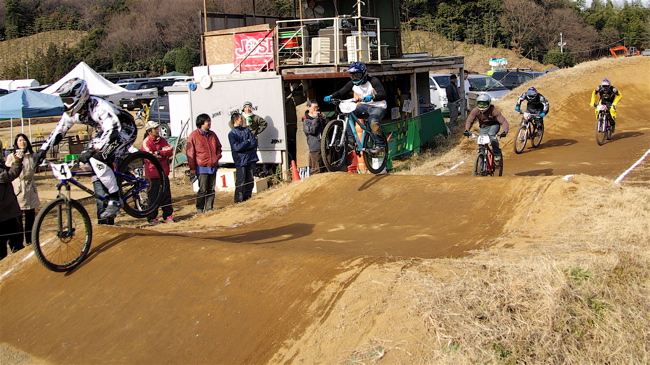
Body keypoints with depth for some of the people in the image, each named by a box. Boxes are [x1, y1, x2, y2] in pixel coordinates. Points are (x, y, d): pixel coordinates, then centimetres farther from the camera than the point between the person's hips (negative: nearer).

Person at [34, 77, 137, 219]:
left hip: (125, 130, -9)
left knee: (97, 158, -25)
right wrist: (42, 150, -10)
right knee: (86, 159, -3)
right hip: (105, 131, 9)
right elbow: (58, 131, 2)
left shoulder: (98, 107, -33)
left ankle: (115, 201, -18)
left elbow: (112, 130, -44)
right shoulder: (72, 112, -8)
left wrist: (92, 150, -53)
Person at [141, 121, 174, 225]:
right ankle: (152, 218, 6)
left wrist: (159, 153, -16)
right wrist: (164, 154, -8)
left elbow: (170, 151, -1)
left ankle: (168, 215, 17)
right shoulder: (146, 142, -8)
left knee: (166, 195, 8)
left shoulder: (162, 140, 11)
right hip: (152, 173, -6)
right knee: (153, 196, -2)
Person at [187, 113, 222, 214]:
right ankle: (199, 209, 8)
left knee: (211, 190, 7)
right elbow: (190, 153, -5)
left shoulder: (212, 135, 12)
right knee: (203, 190, -5)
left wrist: (217, 157, 6)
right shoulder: (194, 136, -6)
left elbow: (218, 147, 25)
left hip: (213, 167, 6)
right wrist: (192, 168, -7)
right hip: (202, 168, -6)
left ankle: (209, 209, 15)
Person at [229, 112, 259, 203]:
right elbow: (236, 147, -14)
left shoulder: (247, 130, 13)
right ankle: (239, 202, 3)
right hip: (241, 161, -5)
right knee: (241, 183, -4)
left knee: (250, 181, 9)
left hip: (251, 158, 5)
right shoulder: (232, 134, -2)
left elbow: (254, 142, 3)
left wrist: (242, 145, -10)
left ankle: (248, 198, 19)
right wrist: (248, 142, -4)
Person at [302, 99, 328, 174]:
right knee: (316, 170, -10)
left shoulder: (320, 116, 16)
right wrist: (315, 118, -15)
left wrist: (325, 119, 1)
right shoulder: (306, 120, 0)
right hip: (315, 148, -6)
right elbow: (311, 130, -16)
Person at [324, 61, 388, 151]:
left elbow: (383, 95, -32)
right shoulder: (352, 83, -2)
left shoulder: (373, 81, -20)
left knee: (373, 122, -34)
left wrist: (372, 97, -53)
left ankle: (381, 144, -13)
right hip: (364, 105, 6)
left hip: (378, 107, -6)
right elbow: (342, 92, -6)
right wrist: (331, 96, -27)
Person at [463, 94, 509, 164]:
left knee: (491, 135, -35)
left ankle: (497, 154, -19)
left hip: (494, 125, -3)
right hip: (484, 127, 3)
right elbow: (469, 121, -15)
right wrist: (466, 130, -36)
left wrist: (505, 131, -49)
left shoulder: (493, 111, -29)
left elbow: (504, 121, -31)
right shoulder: (475, 111, -20)